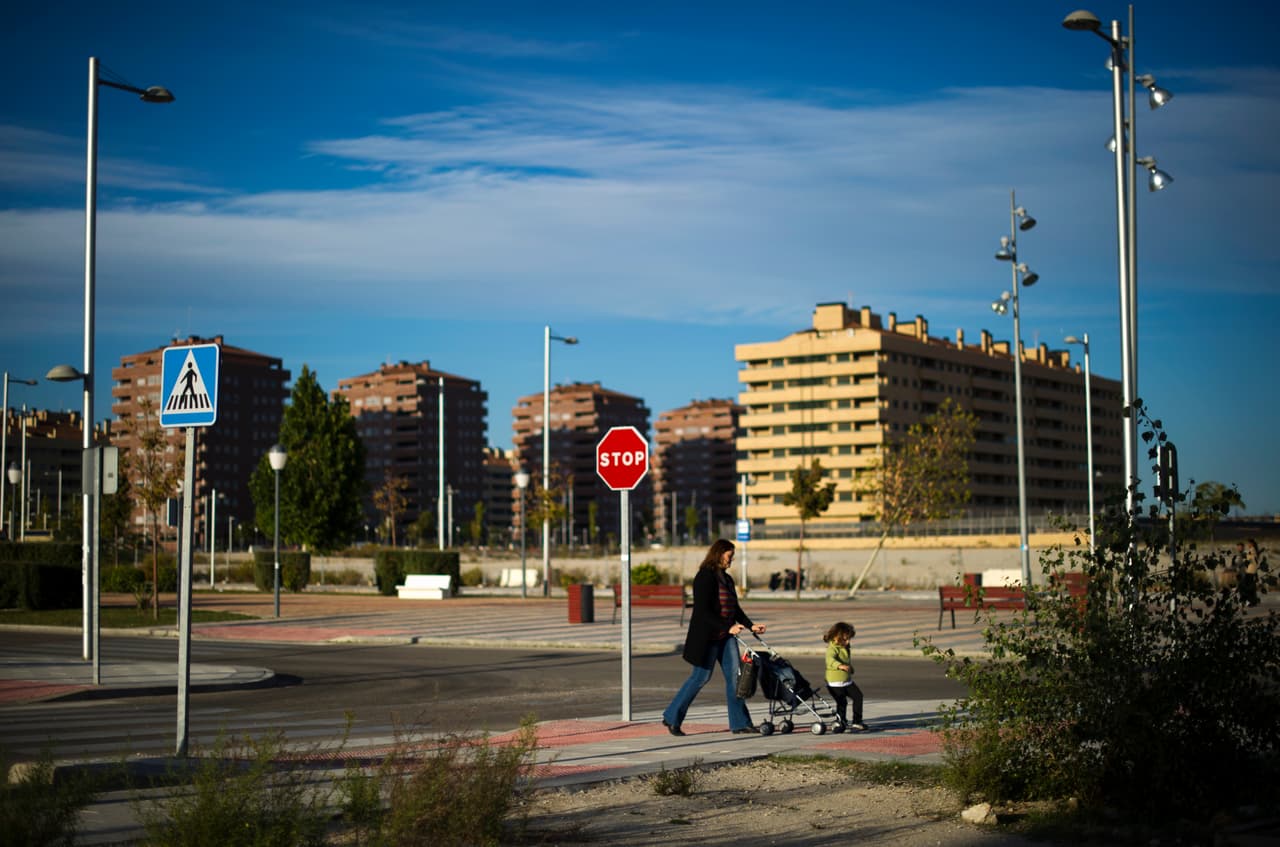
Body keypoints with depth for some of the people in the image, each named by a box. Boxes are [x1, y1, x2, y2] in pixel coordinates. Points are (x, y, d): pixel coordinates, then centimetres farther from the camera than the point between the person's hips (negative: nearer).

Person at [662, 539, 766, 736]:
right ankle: (671, 717, 11)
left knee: (734, 675, 2)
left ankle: (740, 723, 5)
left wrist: (750, 625, 5)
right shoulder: (705, 577, -15)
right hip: (707, 637, -8)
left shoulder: (726, 578, 12)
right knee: (700, 677, -2)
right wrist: (728, 627, -25)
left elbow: (735, 608, 18)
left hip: (725, 637, 8)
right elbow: (704, 611, -20)